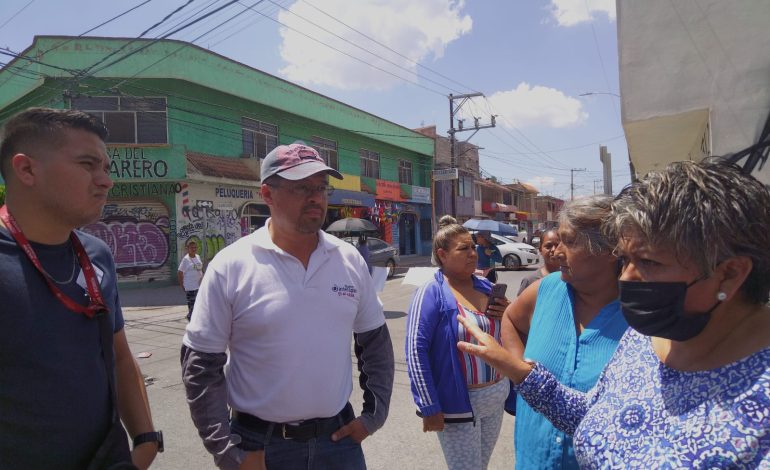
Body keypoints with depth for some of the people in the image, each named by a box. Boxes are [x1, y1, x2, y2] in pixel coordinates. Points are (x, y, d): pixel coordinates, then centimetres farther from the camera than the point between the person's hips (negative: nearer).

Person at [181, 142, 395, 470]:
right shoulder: (231, 266, -12)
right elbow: (200, 363, -8)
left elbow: (375, 341, 8)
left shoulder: (350, 260, -2)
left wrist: (374, 414, 3)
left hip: (339, 437, 3)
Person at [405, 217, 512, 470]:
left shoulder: (486, 287, 6)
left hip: (496, 397, 7)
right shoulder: (432, 293, -15)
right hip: (458, 404, -6)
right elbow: (416, 350, -18)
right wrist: (429, 407, -19)